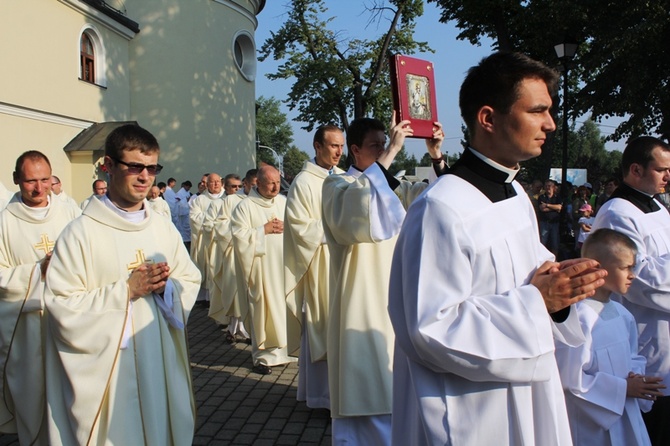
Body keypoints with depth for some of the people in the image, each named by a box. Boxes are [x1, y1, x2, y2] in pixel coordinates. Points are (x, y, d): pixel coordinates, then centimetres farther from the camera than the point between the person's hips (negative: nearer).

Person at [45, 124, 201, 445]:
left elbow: (191, 284, 8)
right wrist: (126, 290, -19)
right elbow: (62, 306, -14)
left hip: (163, 365, 5)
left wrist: (165, 287, -13)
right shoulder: (81, 232, -12)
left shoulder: (164, 229, 4)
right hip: (108, 373, -4)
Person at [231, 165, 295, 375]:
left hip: (285, 264, 4)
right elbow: (239, 236, -9)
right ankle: (263, 355, 9)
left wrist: (285, 227, -8)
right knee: (264, 310, 0)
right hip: (261, 267, -4)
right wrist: (264, 230, -12)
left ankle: (284, 347, 18)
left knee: (286, 306, 5)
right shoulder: (245, 206, -3)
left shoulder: (285, 202, 11)